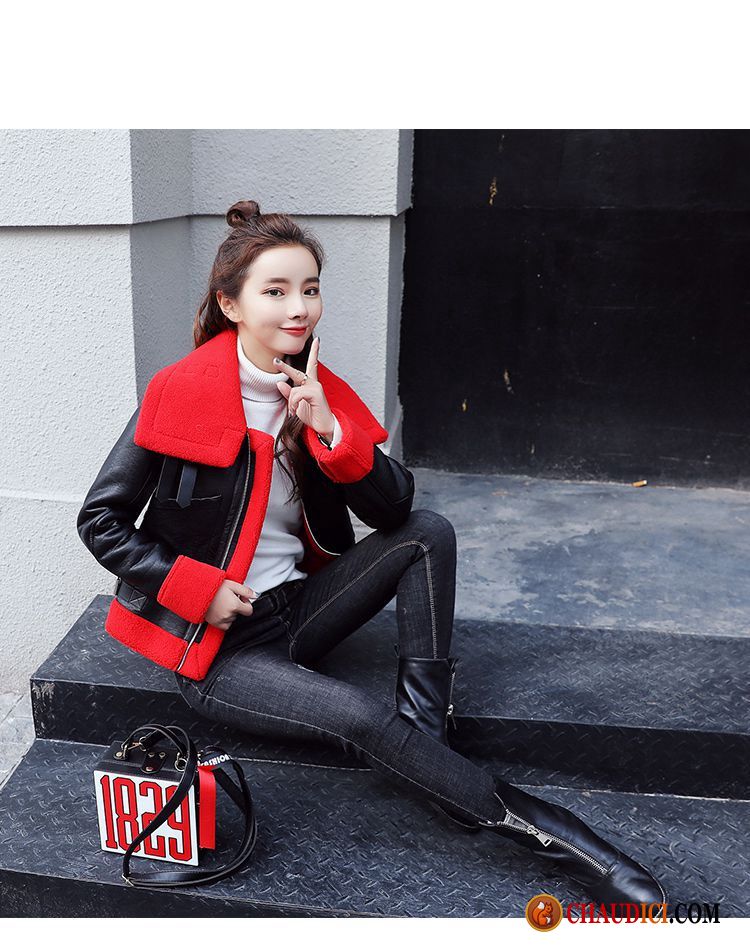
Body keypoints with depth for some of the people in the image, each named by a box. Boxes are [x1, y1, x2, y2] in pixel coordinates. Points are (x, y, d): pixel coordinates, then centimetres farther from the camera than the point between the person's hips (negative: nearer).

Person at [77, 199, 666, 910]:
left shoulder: (318, 391, 1)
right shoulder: (181, 393, -14)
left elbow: (395, 507, -6)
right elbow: (101, 520, -9)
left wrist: (330, 431, -22)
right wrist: (200, 589, -17)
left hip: (294, 606, 6)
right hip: (214, 645, -6)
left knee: (428, 533, -10)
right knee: (359, 718, -25)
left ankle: (426, 732, -13)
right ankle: (544, 831, -11)